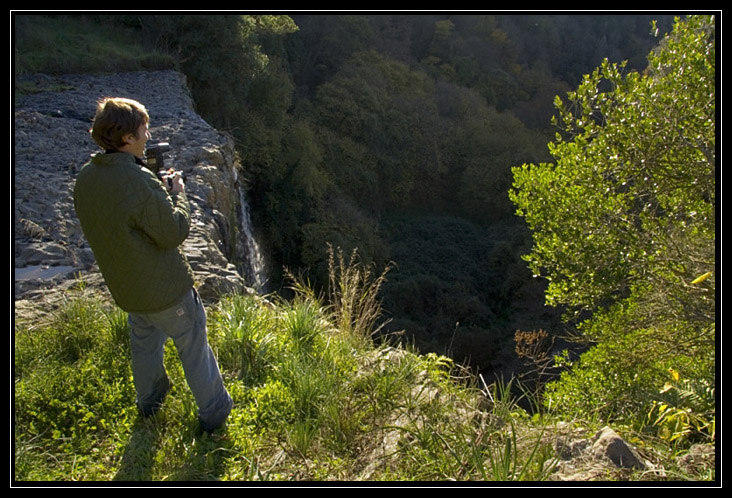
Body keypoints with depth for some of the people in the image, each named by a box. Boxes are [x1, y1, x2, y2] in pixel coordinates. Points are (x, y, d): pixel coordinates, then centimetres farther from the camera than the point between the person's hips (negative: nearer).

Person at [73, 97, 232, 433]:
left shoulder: (85, 179, -6)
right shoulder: (139, 181, -31)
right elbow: (174, 232, -22)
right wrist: (178, 193, -6)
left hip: (124, 288, 8)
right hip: (164, 288, -7)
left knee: (144, 342, 28)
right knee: (193, 345, 12)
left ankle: (149, 400, 50)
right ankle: (213, 411, 28)